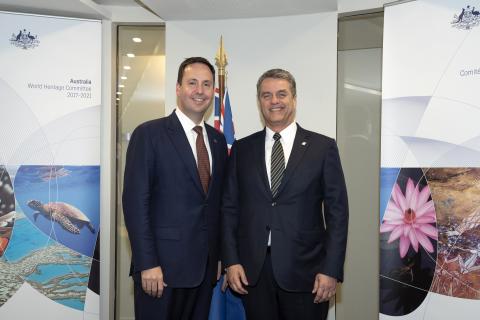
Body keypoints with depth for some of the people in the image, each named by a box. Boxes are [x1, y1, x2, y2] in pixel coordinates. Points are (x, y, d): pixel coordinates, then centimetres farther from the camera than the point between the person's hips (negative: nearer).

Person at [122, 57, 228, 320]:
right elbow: (135, 201, -11)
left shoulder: (218, 140, 11)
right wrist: (147, 264, -15)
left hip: (205, 267, 5)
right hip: (162, 265, -5)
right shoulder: (149, 134, -7)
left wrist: (218, 257, 10)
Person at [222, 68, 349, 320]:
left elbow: (337, 211, -1)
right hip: (252, 271, 2)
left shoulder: (323, 147, 0)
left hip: (304, 269, -2)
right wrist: (231, 261, -1)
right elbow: (229, 208, 7)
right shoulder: (241, 149, 7)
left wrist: (331, 270, -7)